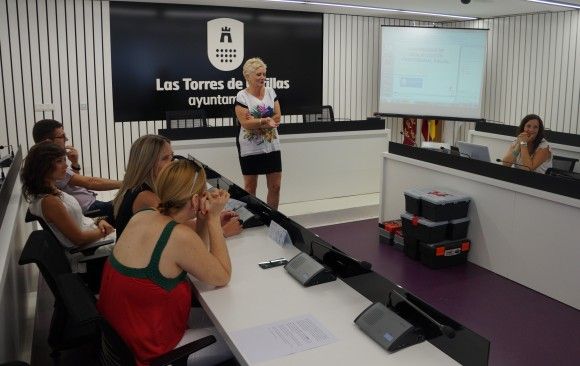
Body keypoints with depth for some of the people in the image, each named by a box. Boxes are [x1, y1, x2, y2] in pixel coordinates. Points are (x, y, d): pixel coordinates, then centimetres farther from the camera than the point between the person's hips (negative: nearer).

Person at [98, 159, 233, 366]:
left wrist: (204, 220, -6)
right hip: (146, 349, -8)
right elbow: (222, 277, -13)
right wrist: (214, 218, -12)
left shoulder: (143, 216, -2)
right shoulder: (180, 235, -28)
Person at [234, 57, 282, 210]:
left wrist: (256, 122, -14)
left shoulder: (270, 92, 4)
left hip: (272, 146, 4)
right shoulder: (242, 96, -9)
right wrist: (265, 120, -29)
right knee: (250, 187, 8)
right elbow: (245, 123, -17)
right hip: (250, 149, -4)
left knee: (275, 186, 6)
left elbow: (277, 117, -2)